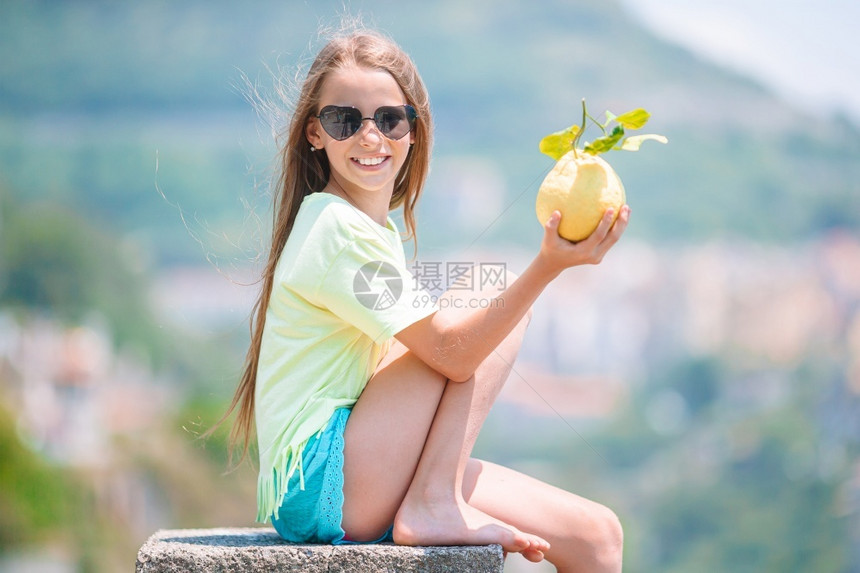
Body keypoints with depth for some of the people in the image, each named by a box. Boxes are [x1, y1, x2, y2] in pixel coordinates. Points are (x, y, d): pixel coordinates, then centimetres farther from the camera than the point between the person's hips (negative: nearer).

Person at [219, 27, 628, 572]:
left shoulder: (379, 230, 18)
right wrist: (548, 267, -27)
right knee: (492, 308, -9)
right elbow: (450, 351, -19)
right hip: (316, 490, -9)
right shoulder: (340, 229, -14)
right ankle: (434, 506, -14)